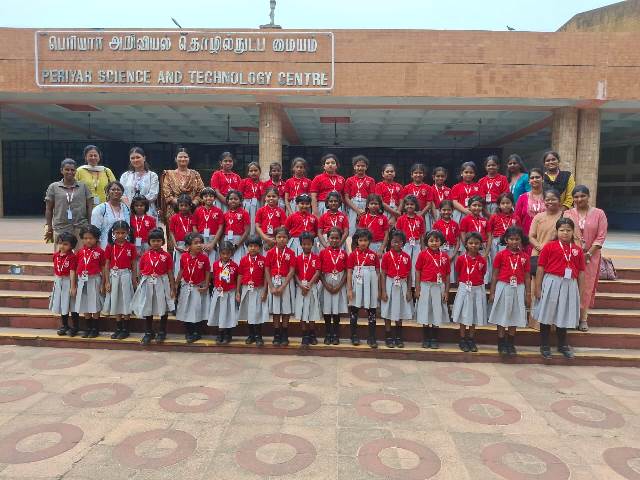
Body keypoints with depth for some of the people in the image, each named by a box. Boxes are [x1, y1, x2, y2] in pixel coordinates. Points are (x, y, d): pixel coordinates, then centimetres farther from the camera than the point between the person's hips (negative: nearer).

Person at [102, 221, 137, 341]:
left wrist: (134, 281, 0)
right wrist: (107, 281, -2)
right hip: (114, 276, 2)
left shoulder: (131, 247, -3)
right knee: (116, 302, 10)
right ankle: (118, 328, 20)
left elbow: (134, 265, 0)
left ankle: (125, 329, 13)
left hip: (126, 276, -2)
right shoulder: (110, 247, 0)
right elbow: (107, 265, 2)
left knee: (126, 302, 3)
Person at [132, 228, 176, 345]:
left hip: (162, 284, -2)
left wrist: (172, 288, -3)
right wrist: (140, 285, 3)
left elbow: (170, 273, -2)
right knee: (147, 309, 9)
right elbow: (141, 272, 6)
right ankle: (148, 333, 22)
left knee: (163, 309, 8)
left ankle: (162, 332, 23)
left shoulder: (166, 255, -4)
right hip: (147, 284, 2)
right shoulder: (145, 255, 2)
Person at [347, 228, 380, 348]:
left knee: (372, 310, 5)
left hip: (371, 285, 1)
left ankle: (371, 338, 14)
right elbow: (349, 273, -2)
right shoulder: (353, 255, 0)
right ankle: (354, 336, 20)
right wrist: (349, 289, -7)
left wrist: (378, 289, 4)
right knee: (354, 310, 7)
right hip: (357, 284, -1)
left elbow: (378, 273, 6)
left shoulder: (374, 255, 3)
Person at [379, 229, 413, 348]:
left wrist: (409, 291, 1)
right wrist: (383, 291, -9)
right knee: (388, 313, 4)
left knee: (399, 313, 11)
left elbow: (409, 275, 5)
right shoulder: (386, 256, -5)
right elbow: (383, 274, -4)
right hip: (390, 285, -2)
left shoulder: (406, 257, 2)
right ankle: (388, 338, 13)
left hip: (402, 286, 2)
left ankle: (398, 338, 21)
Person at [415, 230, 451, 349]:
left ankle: (435, 339, 17)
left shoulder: (444, 256, 3)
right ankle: (426, 339, 16)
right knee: (425, 314, 5)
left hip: (439, 287, 1)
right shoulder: (423, 254, -2)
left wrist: (446, 291, 2)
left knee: (437, 313, 6)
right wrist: (417, 289, -5)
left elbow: (447, 275, 6)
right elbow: (418, 272, 0)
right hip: (425, 286, -1)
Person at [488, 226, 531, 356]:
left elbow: (527, 277, 6)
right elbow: (494, 275, -1)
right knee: (501, 317, 4)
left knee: (514, 317, 9)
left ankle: (511, 345, 20)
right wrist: (492, 293, -3)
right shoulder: (500, 254, -3)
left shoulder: (525, 256, 3)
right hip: (503, 287, -2)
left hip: (518, 289, 2)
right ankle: (502, 345, 14)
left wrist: (528, 295, 4)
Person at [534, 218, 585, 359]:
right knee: (547, 314, 4)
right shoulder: (549, 246, -4)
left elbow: (581, 272, 9)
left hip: (569, 285, 3)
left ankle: (563, 345, 31)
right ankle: (544, 346, 17)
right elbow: (541, 268, -5)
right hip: (551, 283, -3)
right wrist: (537, 287, -7)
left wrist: (579, 291, 8)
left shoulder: (577, 250, 6)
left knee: (564, 315, 15)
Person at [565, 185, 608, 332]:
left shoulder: (599, 214, 2)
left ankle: (583, 317, 11)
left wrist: (588, 254, -11)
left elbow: (601, 236, -3)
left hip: (590, 256, 0)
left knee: (586, 286, 3)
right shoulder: (568, 214, 5)